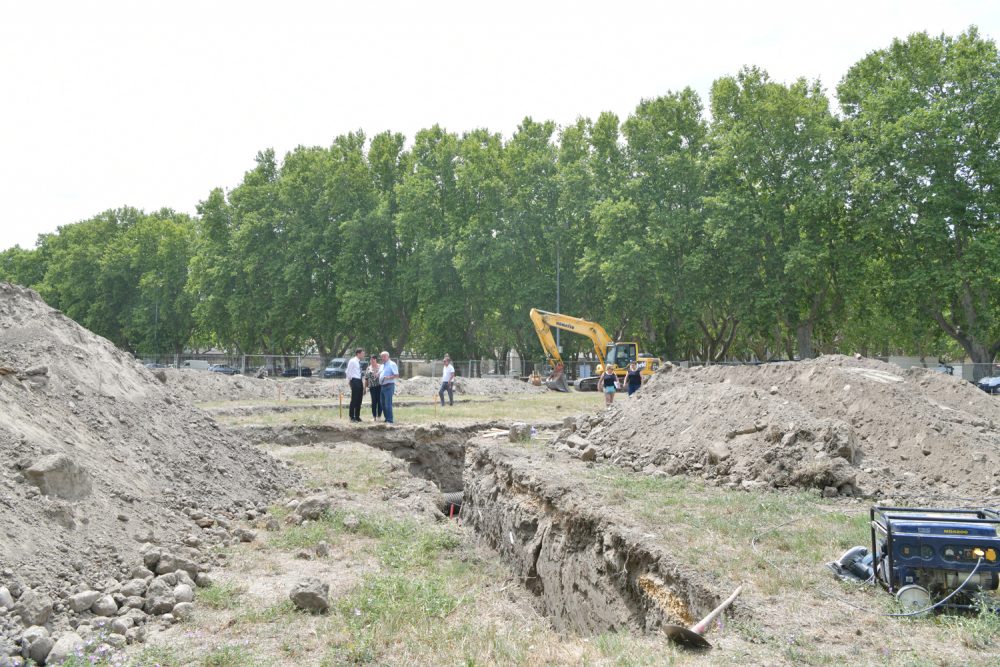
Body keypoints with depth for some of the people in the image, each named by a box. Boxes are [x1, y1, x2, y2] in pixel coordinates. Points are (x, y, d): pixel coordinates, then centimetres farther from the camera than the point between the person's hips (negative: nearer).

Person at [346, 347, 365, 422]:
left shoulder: (359, 362, 15)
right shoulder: (352, 361, -9)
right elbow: (349, 372, -9)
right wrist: (350, 381, -6)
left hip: (359, 381, 8)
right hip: (355, 380, -8)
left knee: (359, 400, 9)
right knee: (354, 399, -5)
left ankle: (357, 416, 15)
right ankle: (352, 417, 1)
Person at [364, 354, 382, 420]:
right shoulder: (368, 368, 13)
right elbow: (366, 379, 13)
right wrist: (366, 387, 6)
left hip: (380, 386, -2)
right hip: (372, 387, 2)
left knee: (380, 401, -3)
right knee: (374, 402, 2)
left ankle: (379, 416, 5)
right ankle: (374, 417, 8)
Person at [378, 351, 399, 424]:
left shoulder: (392, 364, -6)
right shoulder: (382, 365, 20)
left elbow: (397, 375, -13)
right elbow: (379, 374, 31)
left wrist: (388, 377, -24)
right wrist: (378, 375, 8)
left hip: (389, 386, -9)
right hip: (382, 386, 9)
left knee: (388, 404, -11)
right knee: (383, 404, 9)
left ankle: (389, 420, -8)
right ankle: (386, 418, 17)